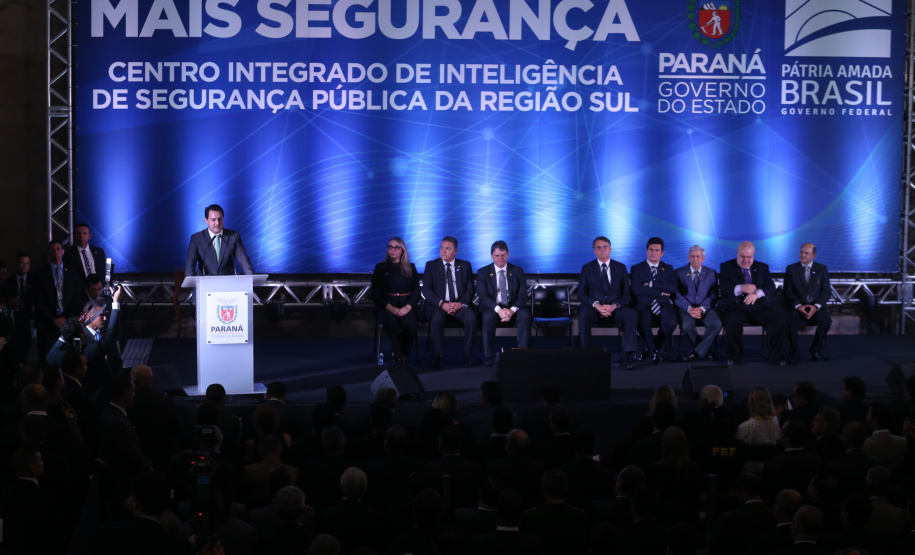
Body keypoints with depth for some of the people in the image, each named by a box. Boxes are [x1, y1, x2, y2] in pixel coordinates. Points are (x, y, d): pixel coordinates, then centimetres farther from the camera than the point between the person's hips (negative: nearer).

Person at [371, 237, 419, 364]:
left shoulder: (410, 267, 15)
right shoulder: (380, 267, 13)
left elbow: (416, 291, 7)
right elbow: (375, 293, 5)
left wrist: (408, 307, -12)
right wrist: (390, 307, -11)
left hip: (406, 304, 0)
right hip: (387, 304, 0)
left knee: (409, 322, -33)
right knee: (390, 319, -35)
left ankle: (405, 352, -7)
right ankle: (399, 354, -19)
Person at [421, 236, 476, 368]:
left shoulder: (465, 265, 12)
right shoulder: (431, 265, 9)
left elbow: (470, 289, 7)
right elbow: (426, 290, 1)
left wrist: (461, 303, -13)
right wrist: (442, 304, -14)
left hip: (460, 304, 1)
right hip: (439, 305, -1)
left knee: (471, 318, -30)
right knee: (437, 319, -35)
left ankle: (467, 355, -20)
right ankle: (437, 356, -24)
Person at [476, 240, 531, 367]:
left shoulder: (518, 271, 9)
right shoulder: (483, 272, 6)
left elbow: (523, 295, -1)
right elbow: (483, 296, -6)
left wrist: (512, 310, -21)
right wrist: (498, 310, -25)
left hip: (513, 308, 1)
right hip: (493, 308, -1)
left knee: (525, 315, -32)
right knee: (488, 317, -36)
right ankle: (488, 358, -26)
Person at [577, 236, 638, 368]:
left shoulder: (620, 268, 13)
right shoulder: (587, 268, 11)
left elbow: (626, 294, 7)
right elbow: (581, 294, 3)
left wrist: (614, 306, -13)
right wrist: (596, 305, -16)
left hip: (616, 308, 1)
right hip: (594, 308, -1)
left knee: (632, 315, -31)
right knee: (583, 316, -36)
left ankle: (628, 354, -31)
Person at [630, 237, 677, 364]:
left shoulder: (668, 269, 17)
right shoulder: (637, 269, 11)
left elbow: (673, 289, -1)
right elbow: (637, 290, -6)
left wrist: (652, 284, -8)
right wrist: (661, 292, -8)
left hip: (663, 305, 2)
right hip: (644, 304, -2)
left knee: (671, 322, -31)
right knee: (643, 322, -35)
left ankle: (653, 347, -3)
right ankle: (652, 351, -8)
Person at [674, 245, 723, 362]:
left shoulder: (711, 273, 12)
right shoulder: (679, 273, 8)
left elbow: (714, 295, 3)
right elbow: (677, 294, -2)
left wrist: (702, 308, -15)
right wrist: (689, 308, -18)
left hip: (705, 308, 1)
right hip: (686, 308, -1)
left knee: (717, 324, -30)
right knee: (686, 325, -34)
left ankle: (697, 352, -18)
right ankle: (704, 350, -9)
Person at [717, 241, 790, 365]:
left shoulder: (762, 268, 20)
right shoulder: (726, 267, 14)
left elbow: (771, 288, 6)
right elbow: (723, 288, -1)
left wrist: (757, 293, -15)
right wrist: (740, 288, -19)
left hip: (760, 306, 2)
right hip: (737, 306, -2)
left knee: (782, 318, -24)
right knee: (732, 320, -37)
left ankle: (776, 356, -8)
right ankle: (734, 357, -16)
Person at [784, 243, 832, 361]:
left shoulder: (822, 269, 11)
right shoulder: (791, 269, 9)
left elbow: (827, 292, 3)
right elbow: (788, 292, 1)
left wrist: (816, 306, -15)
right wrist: (798, 306, -16)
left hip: (816, 306, 1)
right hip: (796, 306, -1)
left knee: (826, 320, -31)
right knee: (789, 319, -34)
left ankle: (817, 349, -5)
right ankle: (793, 351, -16)